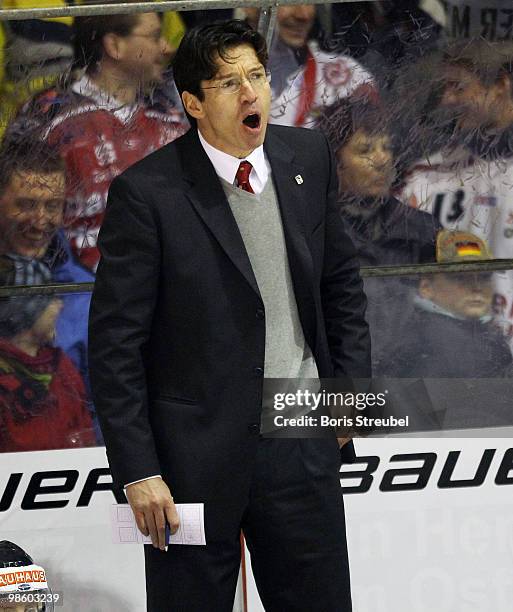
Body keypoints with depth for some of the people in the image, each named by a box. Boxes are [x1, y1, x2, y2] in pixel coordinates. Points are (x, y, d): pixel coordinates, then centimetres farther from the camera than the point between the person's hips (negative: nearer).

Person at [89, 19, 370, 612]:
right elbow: (115, 345, -11)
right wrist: (137, 472, -13)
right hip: (196, 453, -4)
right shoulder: (146, 192, -12)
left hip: (302, 447, 4)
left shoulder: (308, 157, 4)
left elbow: (340, 280, 17)